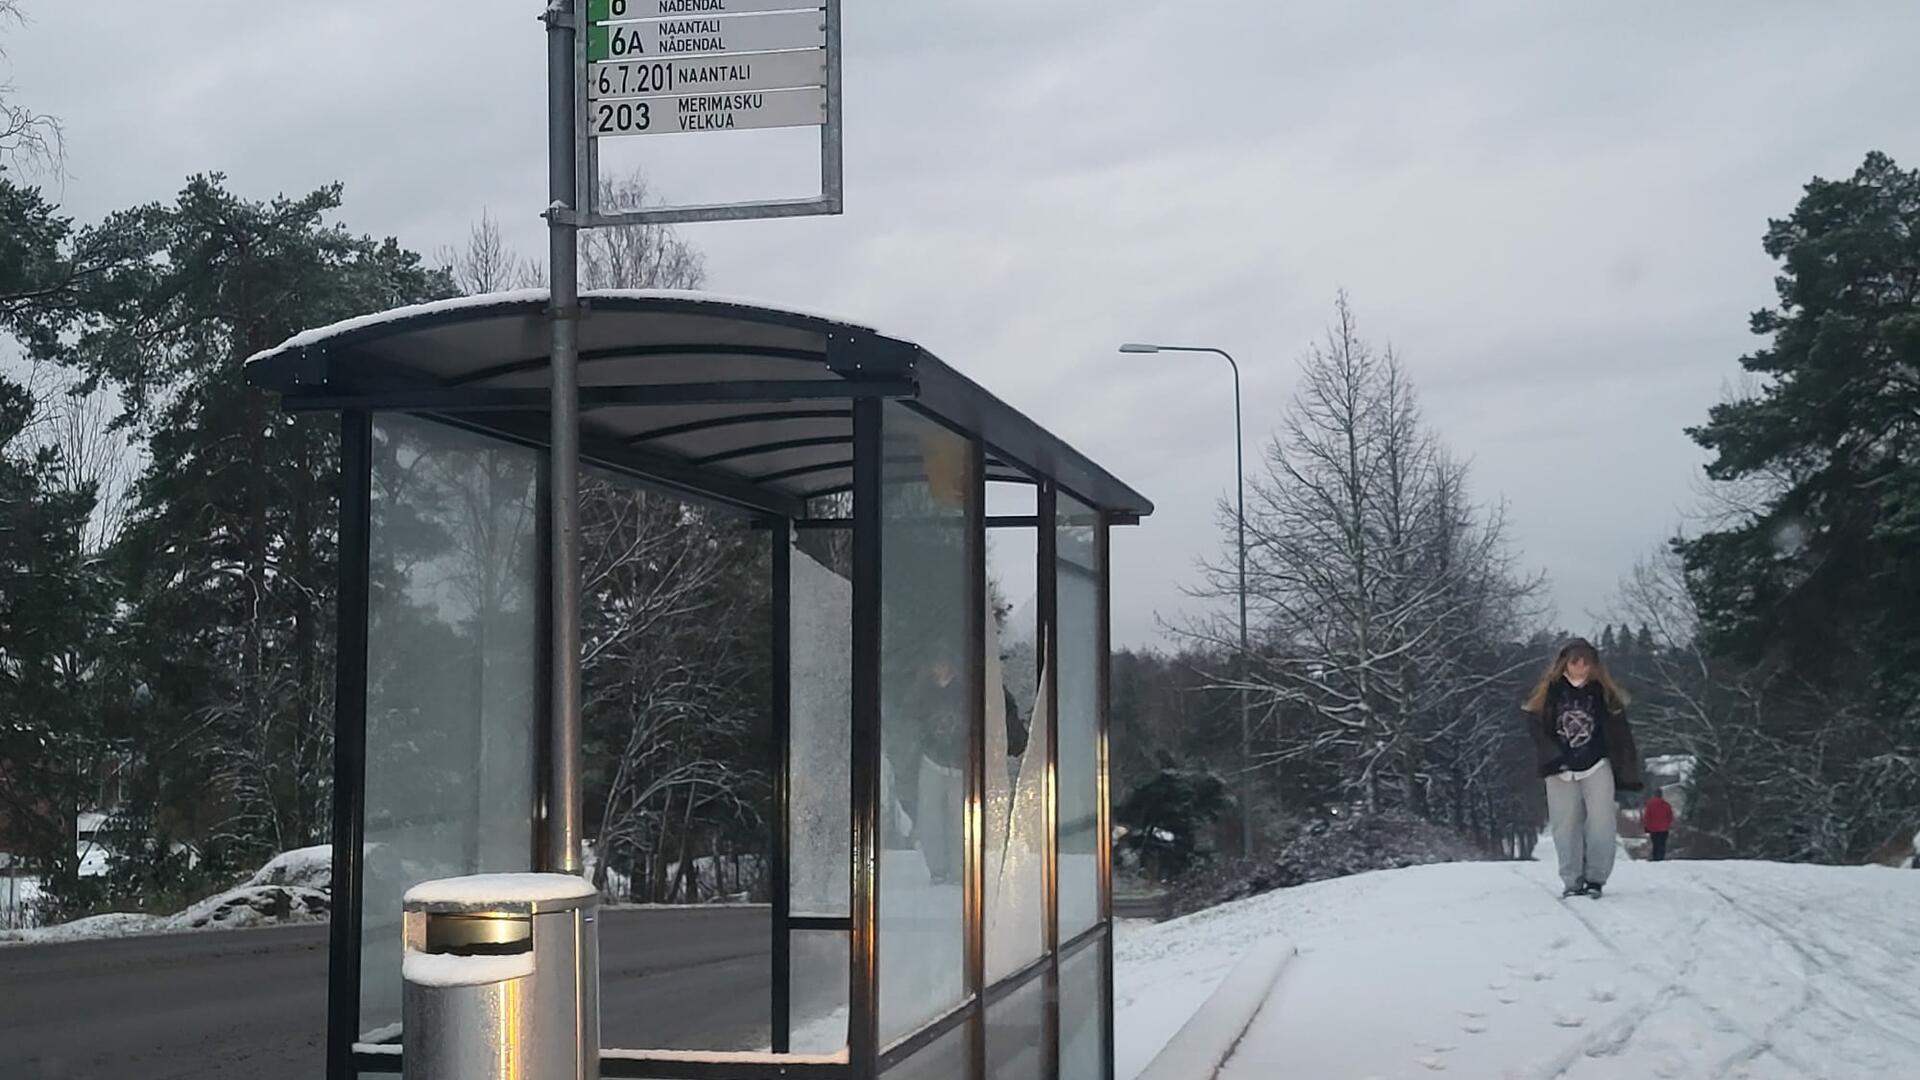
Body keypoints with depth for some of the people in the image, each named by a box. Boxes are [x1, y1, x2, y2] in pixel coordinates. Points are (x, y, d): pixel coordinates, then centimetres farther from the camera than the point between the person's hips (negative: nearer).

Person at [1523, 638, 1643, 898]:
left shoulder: (1604, 693, 1)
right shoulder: (1548, 692, -1)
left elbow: (1619, 733, 4)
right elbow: (1536, 726, 0)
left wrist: (1628, 774, 2)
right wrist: (1554, 758, -12)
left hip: (1596, 767, 0)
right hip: (1561, 771, 0)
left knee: (1601, 823, -9)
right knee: (1566, 826, 2)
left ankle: (1595, 878, -1)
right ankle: (1573, 882, 9)